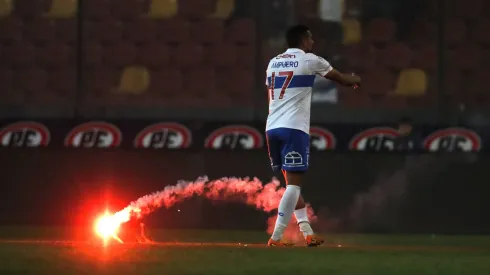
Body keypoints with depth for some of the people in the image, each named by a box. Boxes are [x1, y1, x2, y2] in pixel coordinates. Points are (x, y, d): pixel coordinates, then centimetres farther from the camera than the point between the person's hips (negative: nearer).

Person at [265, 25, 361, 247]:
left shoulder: (273, 63, 17)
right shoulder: (310, 61, 1)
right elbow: (340, 78, 14)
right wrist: (354, 80, 36)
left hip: (272, 128, 7)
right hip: (294, 128, -7)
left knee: (292, 182, 16)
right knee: (294, 183, -7)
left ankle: (307, 233, 17)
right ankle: (276, 238, -16)